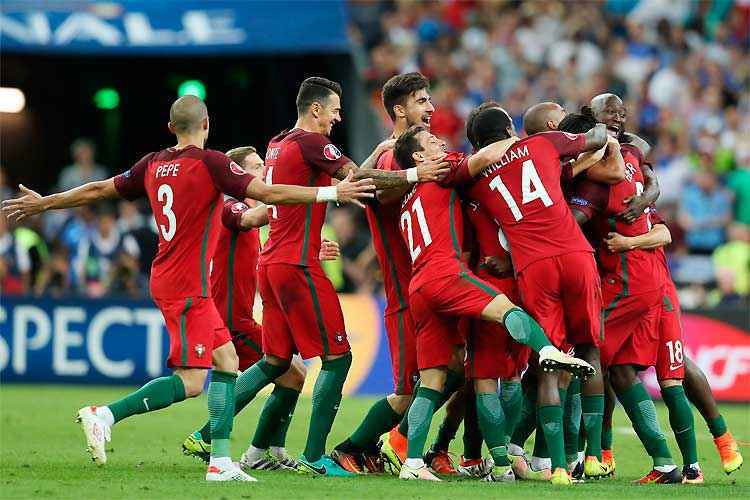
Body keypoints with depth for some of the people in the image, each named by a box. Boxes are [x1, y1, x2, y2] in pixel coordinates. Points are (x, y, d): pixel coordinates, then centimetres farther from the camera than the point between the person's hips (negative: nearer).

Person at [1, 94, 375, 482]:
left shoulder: (153, 164, 8)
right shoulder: (210, 162, -12)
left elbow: (98, 190, 16)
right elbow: (268, 194, -16)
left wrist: (43, 203, 30)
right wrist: (332, 193, -12)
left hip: (166, 278, 9)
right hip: (187, 286, -9)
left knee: (227, 361, 10)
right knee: (190, 382, -10)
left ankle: (220, 462, 5)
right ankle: (104, 416, -15)